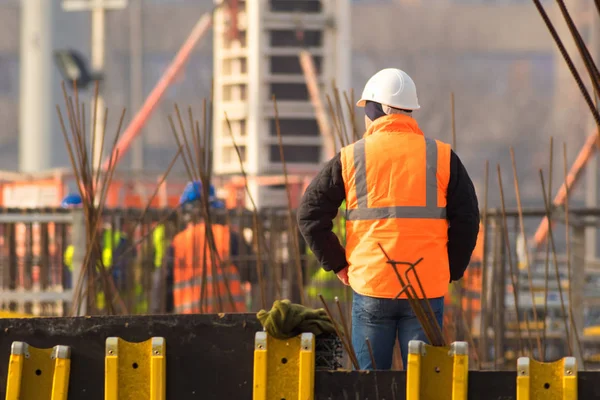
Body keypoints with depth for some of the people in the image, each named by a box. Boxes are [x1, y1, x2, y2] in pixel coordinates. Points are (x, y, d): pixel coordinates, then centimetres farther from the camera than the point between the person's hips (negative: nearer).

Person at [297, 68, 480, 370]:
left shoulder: (351, 158, 2)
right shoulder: (442, 158, 2)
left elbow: (310, 214, 2)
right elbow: (467, 219, 1)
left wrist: (337, 265, 9)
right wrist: (451, 271, 10)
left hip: (370, 288, 0)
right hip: (427, 289, 0)